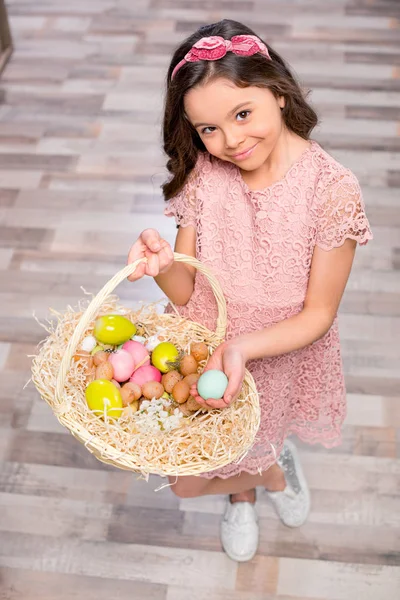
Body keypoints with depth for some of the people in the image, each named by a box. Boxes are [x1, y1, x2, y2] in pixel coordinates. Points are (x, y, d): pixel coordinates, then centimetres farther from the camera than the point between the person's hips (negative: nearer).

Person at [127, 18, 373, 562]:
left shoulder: (333, 190, -25)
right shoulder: (203, 174, -15)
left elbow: (319, 314, -17)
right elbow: (185, 292, -9)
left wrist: (242, 348, -33)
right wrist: (161, 265, -32)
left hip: (280, 357, -3)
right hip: (206, 353, 3)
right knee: (188, 476, 17)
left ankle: (242, 491, 48)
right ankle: (273, 473, 46)